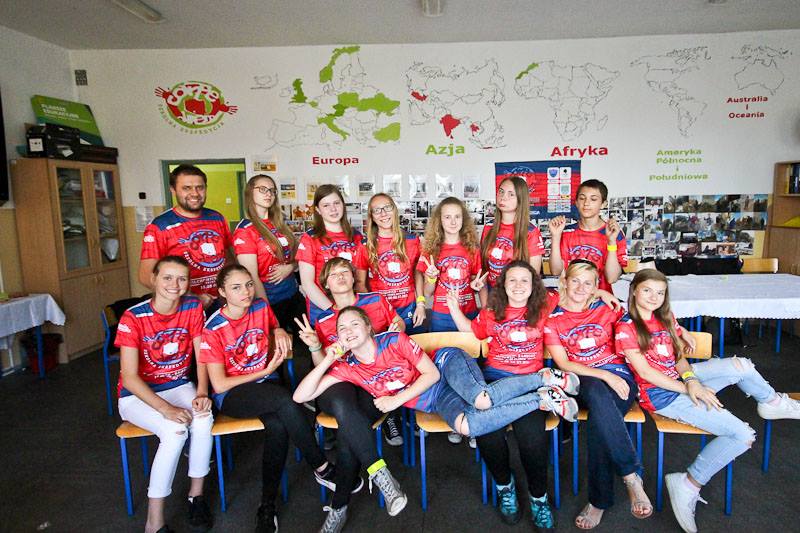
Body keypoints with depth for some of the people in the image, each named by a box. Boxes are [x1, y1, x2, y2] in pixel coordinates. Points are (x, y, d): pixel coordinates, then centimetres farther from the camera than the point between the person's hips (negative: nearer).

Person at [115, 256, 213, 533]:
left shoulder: (193, 307, -7)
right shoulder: (133, 318, -18)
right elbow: (129, 377, -20)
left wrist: (202, 393, -23)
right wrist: (165, 409, -31)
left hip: (178, 386, 3)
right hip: (138, 394, -3)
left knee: (203, 419, -28)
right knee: (175, 431, -31)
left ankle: (196, 494, -4)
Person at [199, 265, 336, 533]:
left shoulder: (261, 308, -2)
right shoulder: (213, 328, -13)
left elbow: (275, 329, 21)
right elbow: (219, 384, -13)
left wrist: (280, 332, -4)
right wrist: (264, 372, -12)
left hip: (266, 383, 4)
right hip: (231, 396, -4)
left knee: (278, 426, -31)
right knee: (285, 400, -34)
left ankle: (268, 506, -15)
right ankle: (322, 468, -15)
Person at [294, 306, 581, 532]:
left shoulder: (395, 340, -17)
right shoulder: (347, 367, -6)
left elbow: (432, 373, -14)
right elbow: (300, 396, -9)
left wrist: (397, 400, -19)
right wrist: (327, 360, -21)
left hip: (447, 364, -4)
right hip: (436, 402, 4)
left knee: (482, 400, -36)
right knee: (466, 426, -28)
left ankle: (546, 377, -9)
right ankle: (543, 398, -12)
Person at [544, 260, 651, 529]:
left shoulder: (606, 309, 10)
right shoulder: (552, 319, 5)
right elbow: (563, 364, -4)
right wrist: (603, 375, -15)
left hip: (618, 377, 1)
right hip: (579, 383, -1)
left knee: (599, 421, -33)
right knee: (596, 392, -38)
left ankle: (599, 501, -19)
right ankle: (632, 476, -29)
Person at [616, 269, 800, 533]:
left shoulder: (664, 317, 9)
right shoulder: (626, 327, -14)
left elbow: (679, 357, 5)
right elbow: (645, 372, -17)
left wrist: (691, 379, -15)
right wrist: (687, 388, -18)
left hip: (680, 378, 7)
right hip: (660, 394, -7)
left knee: (740, 365, -8)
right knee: (742, 435, -13)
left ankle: (772, 402, 23)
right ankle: (688, 486, -4)